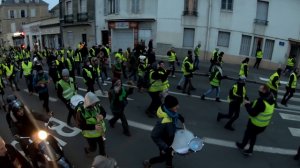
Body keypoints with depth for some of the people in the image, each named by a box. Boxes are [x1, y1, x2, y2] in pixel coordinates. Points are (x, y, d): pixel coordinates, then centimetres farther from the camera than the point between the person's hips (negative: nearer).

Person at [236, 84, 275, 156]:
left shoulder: (262, 101, -33)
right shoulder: (271, 99, -4)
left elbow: (252, 113, -28)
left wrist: (247, 105, -16)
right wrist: (251, 104, 2)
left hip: (256, 123, -7)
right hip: (264, 124, 7)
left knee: (248, 133, 17)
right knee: (253, 135, 24)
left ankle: (242, 146, 40)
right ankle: (250, 150, 35)